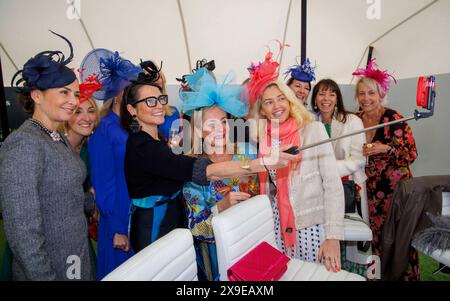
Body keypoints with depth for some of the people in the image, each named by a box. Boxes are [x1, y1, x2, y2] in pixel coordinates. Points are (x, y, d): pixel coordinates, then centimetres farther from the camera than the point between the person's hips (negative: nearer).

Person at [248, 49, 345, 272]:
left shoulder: (313, 129, -8)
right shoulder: (263, 139, 3)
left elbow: (333, 184, -12)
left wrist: (333, 235, -17)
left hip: (313, 224, -3)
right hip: (279, 225, 3)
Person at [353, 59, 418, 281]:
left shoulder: (393, 118, -10)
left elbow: (412, 154, -8)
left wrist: (386, 148, -23)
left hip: (395, 188, -3)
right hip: (370, 189, 4)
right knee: (376, 234, 8)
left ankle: (407, 274, 22)